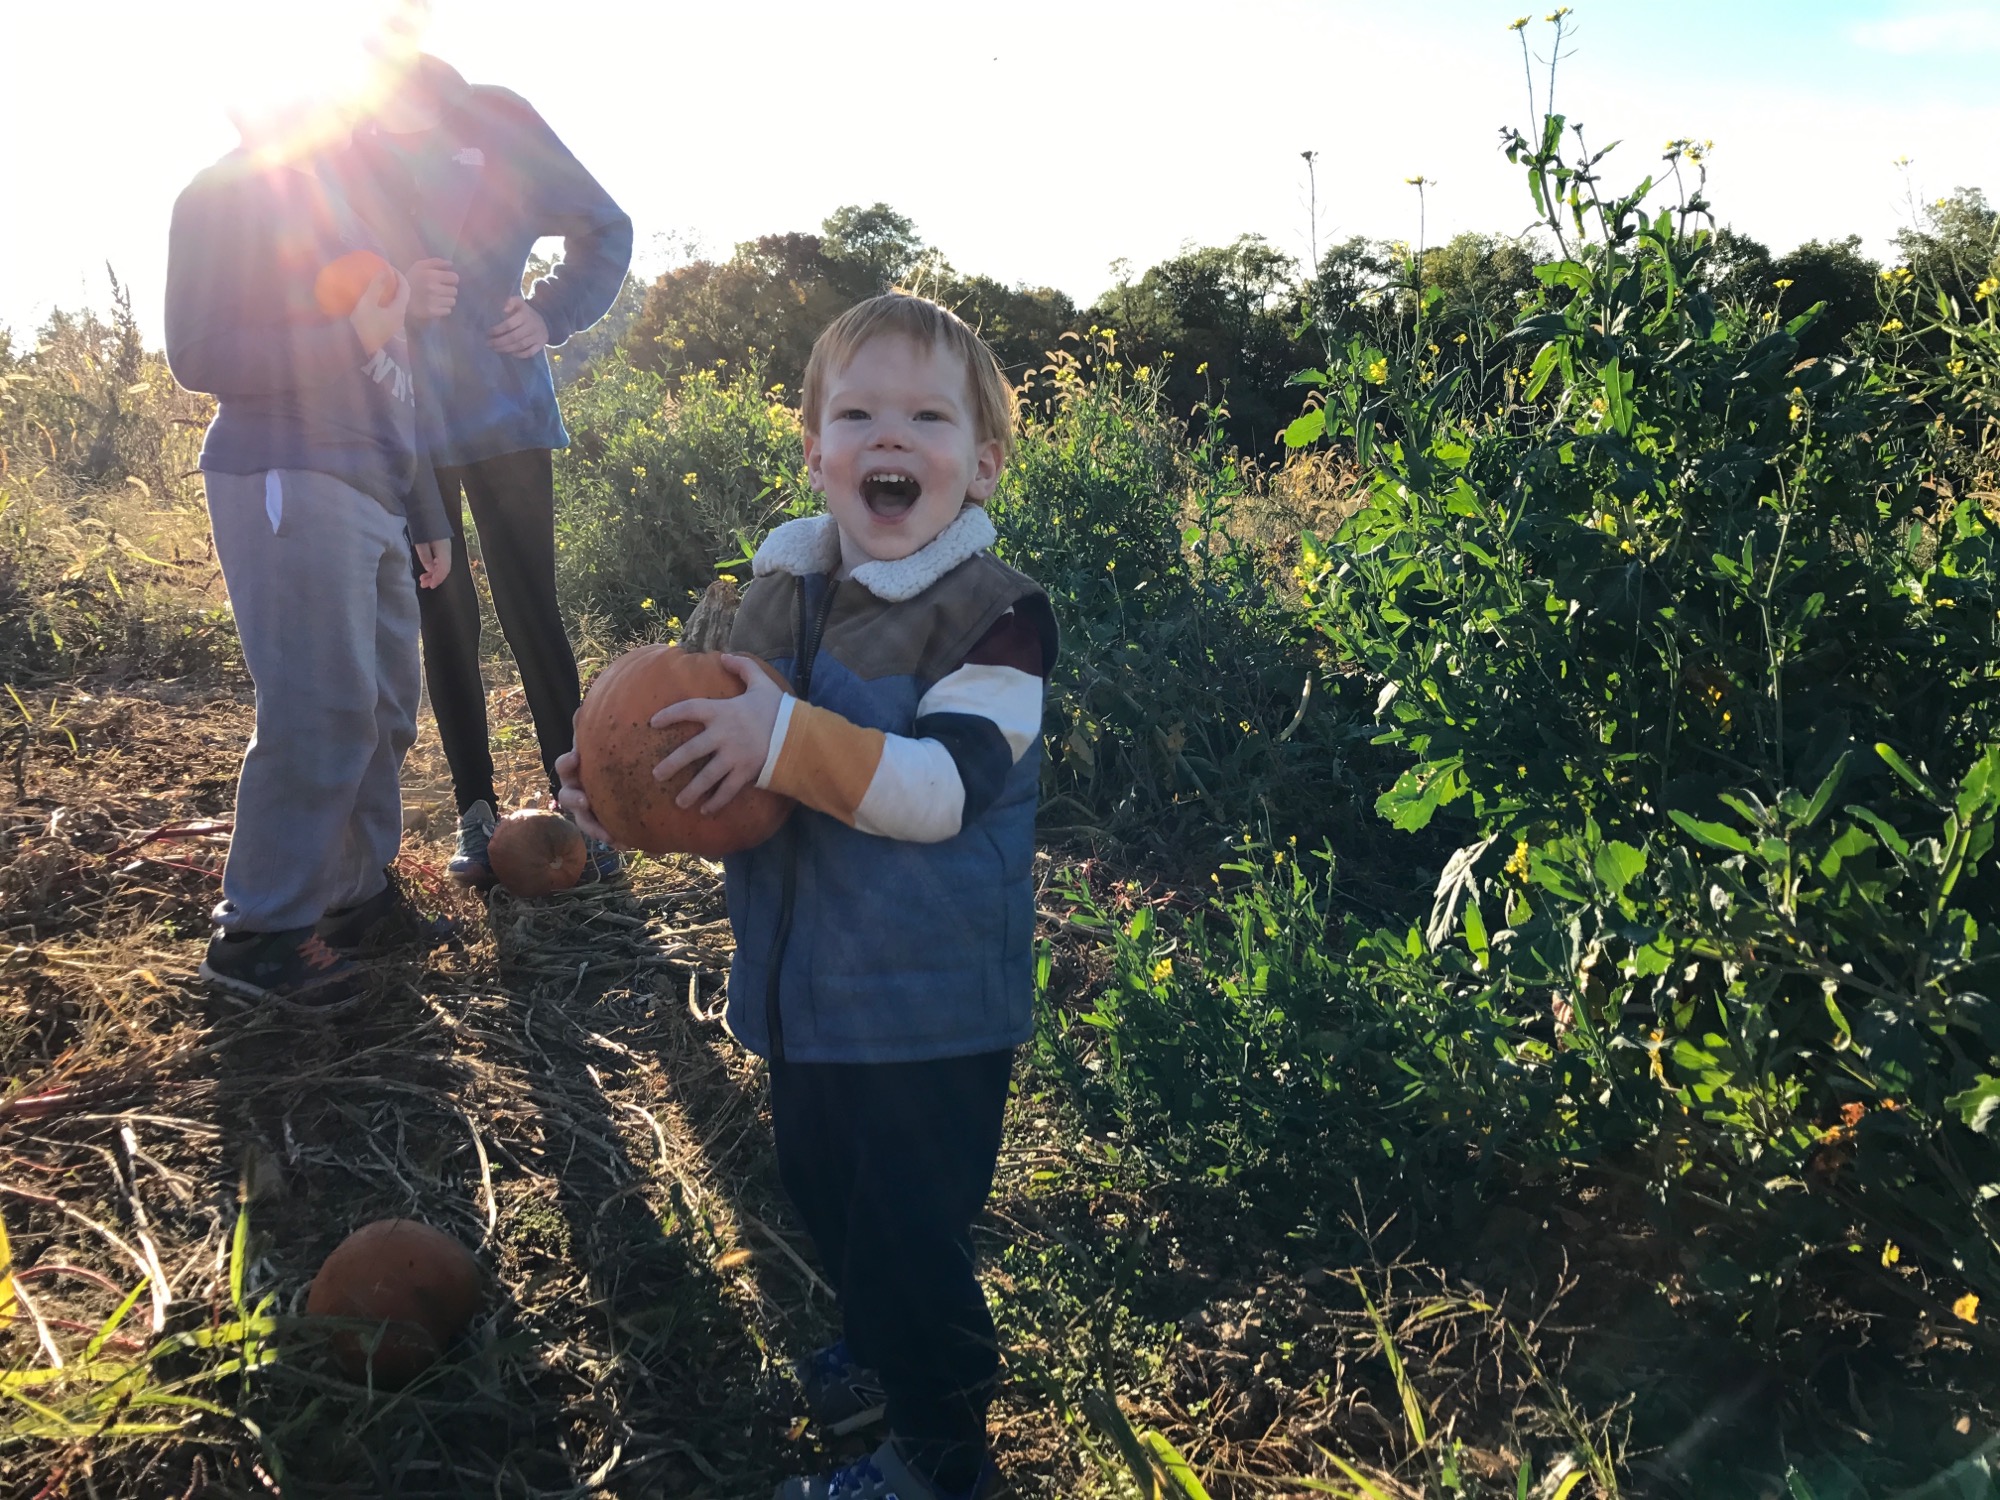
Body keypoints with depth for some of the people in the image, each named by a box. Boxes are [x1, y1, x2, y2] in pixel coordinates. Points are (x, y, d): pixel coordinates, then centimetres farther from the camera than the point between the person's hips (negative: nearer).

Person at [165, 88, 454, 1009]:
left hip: (373, 491, 8)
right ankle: (258, 932, -2)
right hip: (287, 480, -8)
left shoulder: (350, 196, 24)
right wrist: (355, 337, -16)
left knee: (383, 704, 8)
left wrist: (425, 511, 22)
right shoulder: (229, 195, -1)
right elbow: (198, 355, -10)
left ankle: (354, 895, 19)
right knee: (318, 709, -12)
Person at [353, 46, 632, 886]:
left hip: (503, 410, -1)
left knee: (529, 610, -4)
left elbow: (603, 228, 10)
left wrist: (552, 315, -4)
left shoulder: (497, 119, 5)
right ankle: (475, 811, 13)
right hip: (398, 422, 2)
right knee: (443, 619, 6)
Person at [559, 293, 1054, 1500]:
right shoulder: (782, 586, 3)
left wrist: (785, 734, -38)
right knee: (821, 1187, 25)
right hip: (804, 987, 7)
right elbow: (730, 775, 15)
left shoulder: (996, 615, -17)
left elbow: (939, 788, -29)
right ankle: (891, 1348, 54)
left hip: (931, 1008, -7)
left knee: (910, 1228, 6)